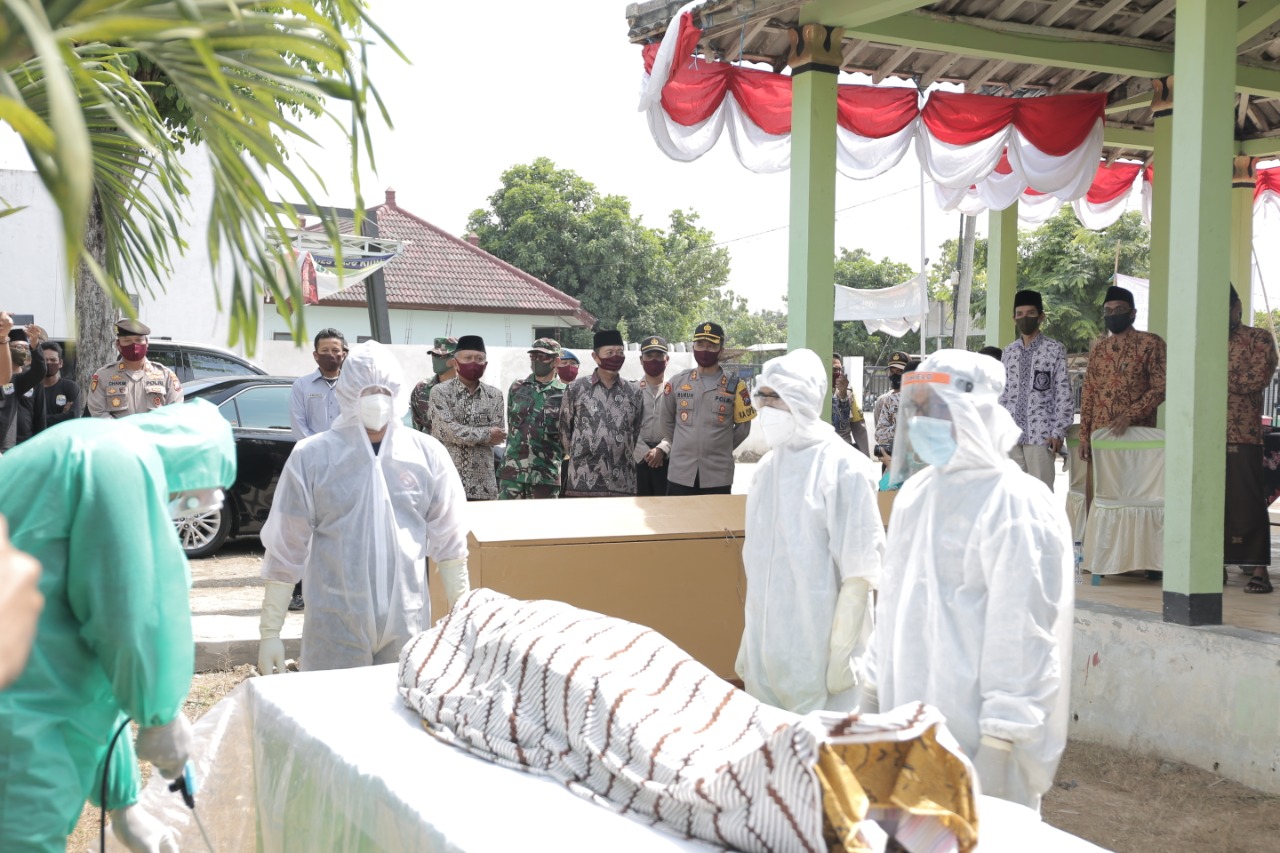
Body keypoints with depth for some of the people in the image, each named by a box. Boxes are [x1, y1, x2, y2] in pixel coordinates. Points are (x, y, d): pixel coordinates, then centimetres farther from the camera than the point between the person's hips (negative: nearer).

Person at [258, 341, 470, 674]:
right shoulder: (312, 456, -5)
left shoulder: (427, 454, 2)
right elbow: (285, 549, -2)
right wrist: (270, 632, -3)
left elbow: (449, 541, 6)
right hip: (334, 628, -2)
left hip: (408, 624, 2)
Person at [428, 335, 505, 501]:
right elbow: (443, 429, -15)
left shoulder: (494, 395, 9)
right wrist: (485, 434, -12)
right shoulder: (441, 392, -2)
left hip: (482, 483, 3)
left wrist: (458, 430, -9)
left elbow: (498, 435, -2)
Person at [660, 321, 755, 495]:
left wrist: (721, 449, 9)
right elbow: (667, 422, 16)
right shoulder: (677, 382, 5)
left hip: (718, 476, -1)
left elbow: (743, 427, 8)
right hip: (680, 474, 1)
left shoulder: (735, 385, 0)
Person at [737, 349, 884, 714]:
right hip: (767, 654, 6)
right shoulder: (767, 467, 8)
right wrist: (749, 641, 14)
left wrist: (840, 655, -13)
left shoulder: (843, 468, -12)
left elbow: (859, 573, -12)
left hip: (820, 656, -6)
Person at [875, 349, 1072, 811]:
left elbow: (1020, 626, -16)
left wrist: (1004, 726, -17)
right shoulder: (915, 493, 10)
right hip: (909, 705, 7)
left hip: (972, 716, -7)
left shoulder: (1015, 505, -14)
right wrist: (880, 678, 17)